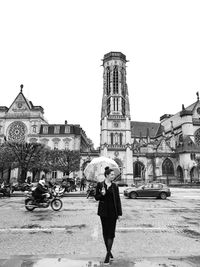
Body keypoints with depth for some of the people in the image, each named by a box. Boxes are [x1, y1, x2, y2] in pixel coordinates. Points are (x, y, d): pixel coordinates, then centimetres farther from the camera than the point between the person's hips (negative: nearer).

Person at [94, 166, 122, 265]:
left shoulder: (114, 186, 0)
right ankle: (109, 252, 30)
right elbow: (96, 197, -1)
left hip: (113, 211, 0)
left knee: (111, 232, -1)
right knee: (105, 232, 11)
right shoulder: (100, 185, -4)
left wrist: (119, 213, 0)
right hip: (104, 211, 0)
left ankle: (108, 254, 10)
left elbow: (118, 200, 2)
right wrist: (102, 194, -22)